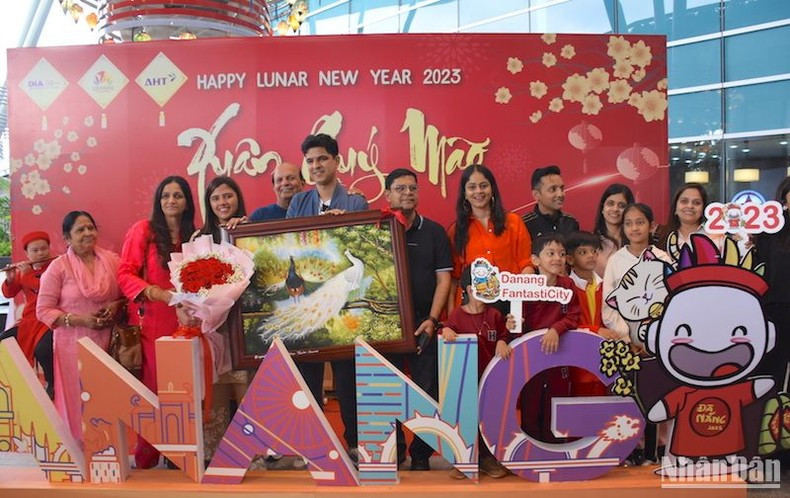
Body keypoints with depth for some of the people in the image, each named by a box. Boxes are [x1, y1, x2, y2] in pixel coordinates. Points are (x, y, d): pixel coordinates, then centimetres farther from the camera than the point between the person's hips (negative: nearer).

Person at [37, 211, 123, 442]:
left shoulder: (112, 260, 4)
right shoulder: (58, 267, -5)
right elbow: (43, 311, -4)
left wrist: (116, 306, -7)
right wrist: (79, 319, -14)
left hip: (109, 342, 3)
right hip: (75, 345, -2)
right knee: (79, 401, 4)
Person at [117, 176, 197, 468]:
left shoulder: (194, 236, 14)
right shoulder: (143, 230, 0)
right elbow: (125, 274, -5)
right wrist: (159, 293, -18)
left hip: (184, 323, 4)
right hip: (151, 323, -4)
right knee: (153, 389, -1)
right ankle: (147, 458, 13)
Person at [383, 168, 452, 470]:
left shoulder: (434, 232, 6)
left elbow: (443, 279, 3)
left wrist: (432, 319, -7)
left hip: (422, 324, 0)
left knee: (428, 391, 2)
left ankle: (421, 454, 17)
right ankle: (392, 451, 22)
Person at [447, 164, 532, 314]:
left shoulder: (513, 222, 7)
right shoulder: (456, 230, 7)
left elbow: (525, 263, 7)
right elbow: (454, 275, 7)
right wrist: (451, 313, -2)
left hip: (509, 301, 0)